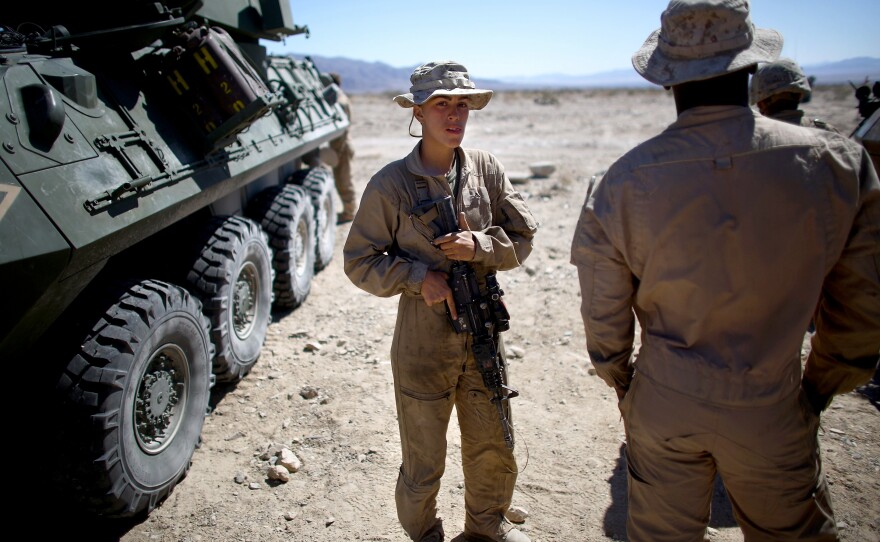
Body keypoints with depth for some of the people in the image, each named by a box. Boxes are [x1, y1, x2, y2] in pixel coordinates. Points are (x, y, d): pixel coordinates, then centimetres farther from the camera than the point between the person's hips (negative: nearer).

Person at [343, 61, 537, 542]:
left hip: (483, 336, 4)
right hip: (422, 343, -3)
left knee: (494, 449, 21)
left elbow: (522, 236, 4)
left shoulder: (487, 170, -1)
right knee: (424, 462, 12)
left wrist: (480, 246, -15)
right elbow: (360, 261, -6)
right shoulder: (390, 184, -11)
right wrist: (418, 277, -19)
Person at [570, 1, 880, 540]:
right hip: (772, 415, 1)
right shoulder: (837, 163, -14)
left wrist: (624, 384, 12)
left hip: (662, 409, 0)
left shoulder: (623, 183, -16)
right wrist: (818, 390, 12)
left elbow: (604, 319, -7)